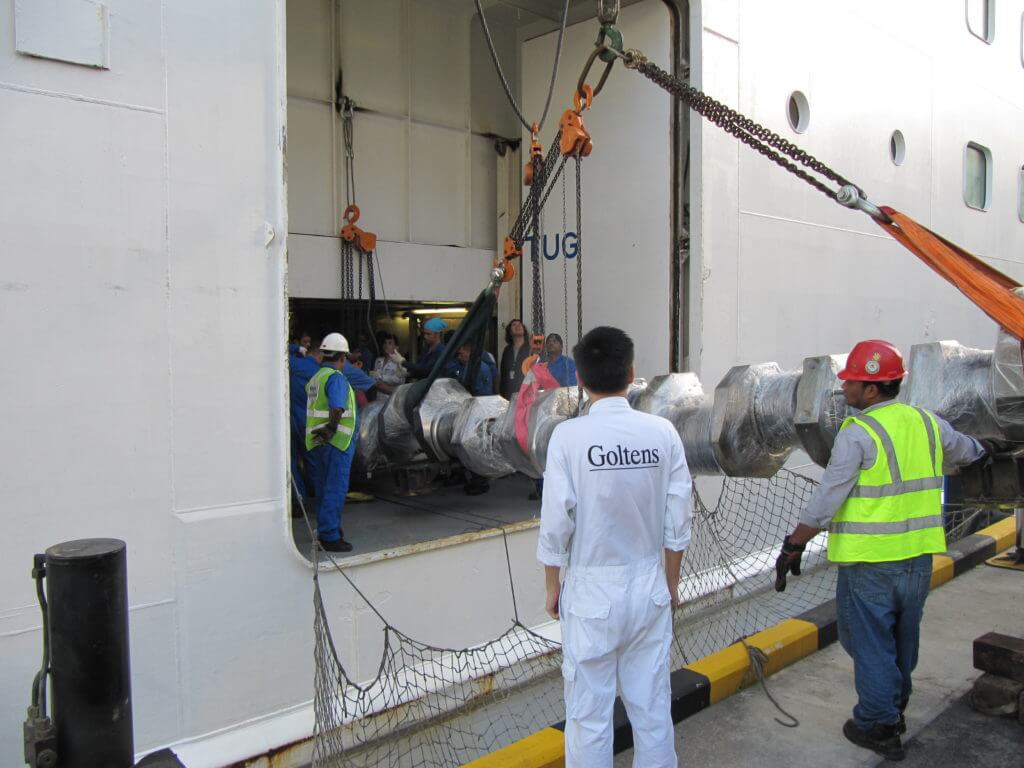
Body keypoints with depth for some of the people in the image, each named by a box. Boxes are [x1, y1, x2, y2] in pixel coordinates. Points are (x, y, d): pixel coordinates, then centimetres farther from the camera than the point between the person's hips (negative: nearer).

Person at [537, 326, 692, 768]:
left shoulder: (569, 436, -14)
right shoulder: (662, 432, -6)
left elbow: (556, 523, -11)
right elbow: (677, 522, 0)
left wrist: (552, 586, 4)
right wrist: (671, 581, 14)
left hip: (591, 591, -3)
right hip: (649, 586, 3)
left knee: (589, 713, 10)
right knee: (652, 706, 16)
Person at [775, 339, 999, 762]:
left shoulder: (857, 434, -17)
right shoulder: (928, 423, 4)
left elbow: (826, 499, -21)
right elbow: (963, 450, 26)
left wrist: (794, 545, -15)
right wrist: (982, 447, 50)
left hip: (870, 561, -7)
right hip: (918, 556, 7)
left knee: (870, 643, 7)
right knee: (903, 639, 22)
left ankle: (878, 727, 18)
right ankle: (894, 711, 39)